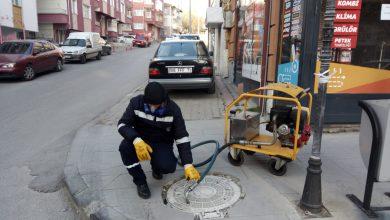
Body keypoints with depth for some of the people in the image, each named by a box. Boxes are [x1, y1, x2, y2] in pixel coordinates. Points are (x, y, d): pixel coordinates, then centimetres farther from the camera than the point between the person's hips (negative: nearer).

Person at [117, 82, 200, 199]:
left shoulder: (173, 109, -19)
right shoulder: (136, 103, -18)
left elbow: (182, 137, -18)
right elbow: (122, 124, -20)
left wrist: (188, 165, -25)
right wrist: (136, 140, -40)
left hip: (162, 143, -1)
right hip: (141, 141, 1)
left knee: (168, 167, -28)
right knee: (125, 147, -31)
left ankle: (156, 166, 12)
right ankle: (140, 182, -9)